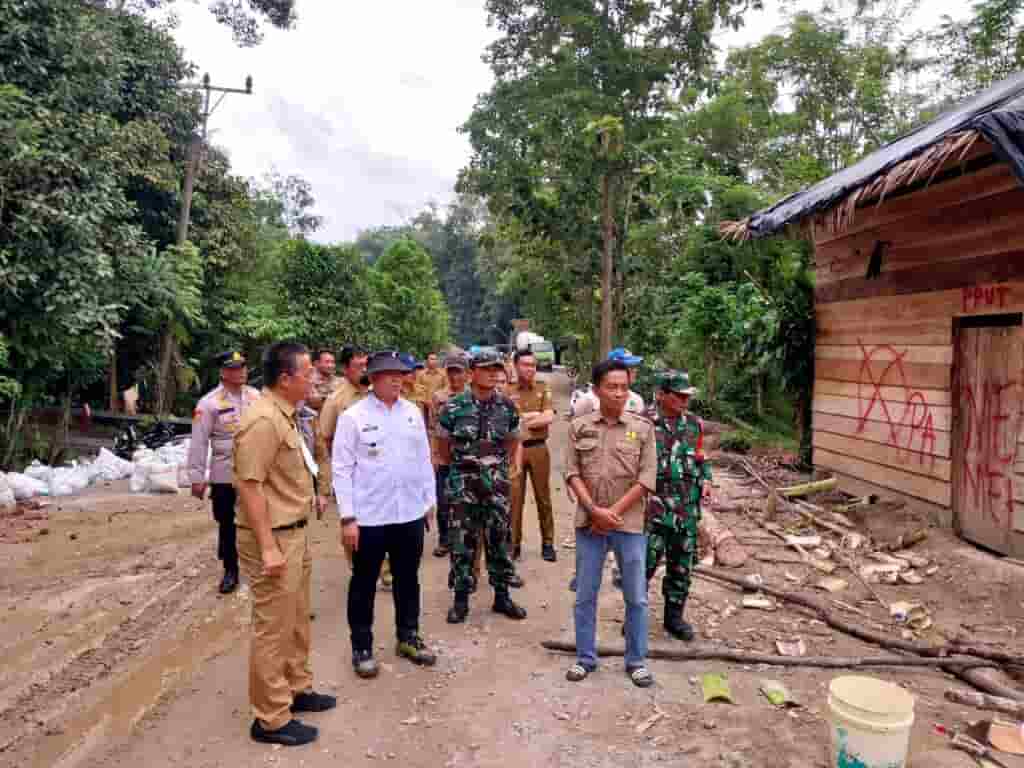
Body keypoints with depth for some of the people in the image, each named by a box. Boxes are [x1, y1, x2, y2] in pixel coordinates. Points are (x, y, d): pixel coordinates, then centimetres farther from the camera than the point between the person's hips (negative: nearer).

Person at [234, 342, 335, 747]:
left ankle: (298, 689, 38)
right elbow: (249, 486, -24)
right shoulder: (263, 420, -22)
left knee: (297, 620, 21)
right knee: (273, 628, 2)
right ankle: (271, 719, 15)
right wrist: (268, 547, -25)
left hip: (294, 532, 10)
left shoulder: (284, 414, 10)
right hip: (273, 538, -10)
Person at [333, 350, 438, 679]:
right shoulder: (353, 416, -9)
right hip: (369, 516, -4)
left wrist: (430, 501, 11)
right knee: (364, 584, 11)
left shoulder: (413, 412, 4)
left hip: (410, 513, 4)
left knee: (408, 579, 17)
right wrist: (347, 518, -12)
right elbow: (342, 468, -9)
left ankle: (408, 637, 35)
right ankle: (362, 648, 26)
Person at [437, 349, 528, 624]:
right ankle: (461, 599, 16)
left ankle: (502, 596, 22)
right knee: (462, 542, 4)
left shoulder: (507, 406, 0)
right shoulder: (454, 405, -8)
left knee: (498, 539, 9)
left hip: (497, 481, 2)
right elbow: (442, 443, 6)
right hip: (463, 482, -2)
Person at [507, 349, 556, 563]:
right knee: (514, 498, 4)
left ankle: (548, 543, 19)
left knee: (543, 497, 9)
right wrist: (532, 416, -13)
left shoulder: (543, 389, 4)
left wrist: (519, 420, -10)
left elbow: (549, 417, -9)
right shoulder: (507, 392, 2)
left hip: (538, 449, 1)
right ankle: (514, 543, 14)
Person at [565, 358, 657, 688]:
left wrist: (613, 512, -12)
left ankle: (636, 661, 26)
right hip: (588, 522, 1)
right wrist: (595, 510, -14)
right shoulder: (579, 426, 0)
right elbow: (572, 473, -2)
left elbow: (647, 478, -6)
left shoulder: (642, 428, -3)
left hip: (630, 523, -1)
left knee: (636, 597, 9)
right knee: (585, 596, 10)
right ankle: (585, 658, 26)